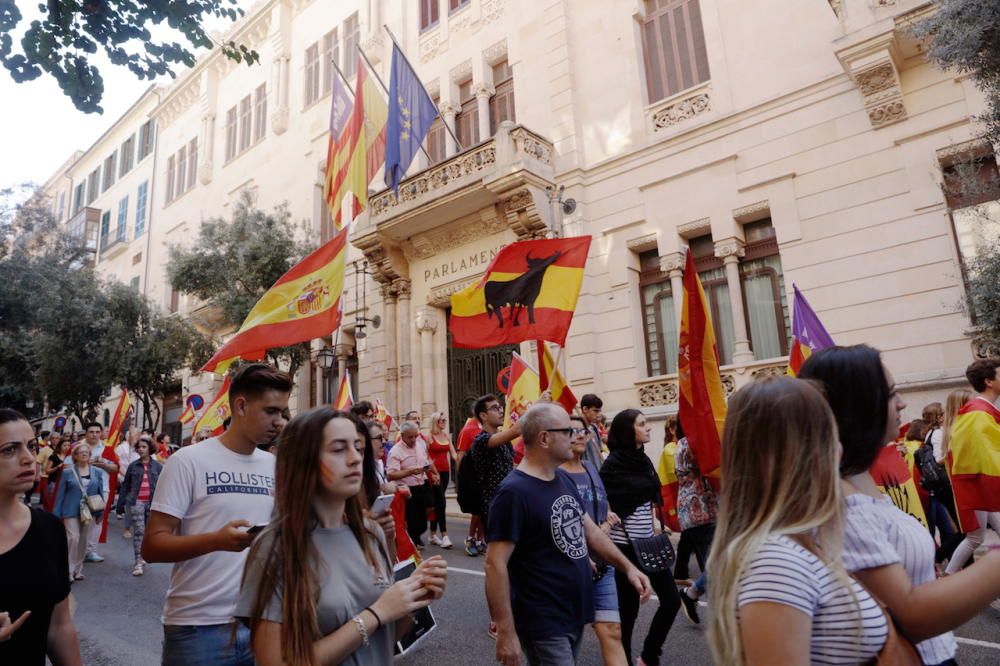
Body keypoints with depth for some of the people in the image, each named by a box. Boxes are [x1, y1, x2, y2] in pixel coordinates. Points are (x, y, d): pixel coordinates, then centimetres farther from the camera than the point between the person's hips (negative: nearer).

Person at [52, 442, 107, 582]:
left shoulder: (98, 472, 2)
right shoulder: (67, 472, -3)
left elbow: (101, 493, 6)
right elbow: (60, 494, 0)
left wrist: (100, 513, 5)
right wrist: (56, 514, -3)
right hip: (71, 511, -2)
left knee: (83, 541, 9)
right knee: (73, 538, -11)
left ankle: (78, 570, 22)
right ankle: (68, 570, 1)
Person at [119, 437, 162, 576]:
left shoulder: (157, 466, 1)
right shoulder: (133, 465, 2)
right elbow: (126, 484, 7)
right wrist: (123, 501, 3)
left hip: (152, 502, 1)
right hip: (137, 501, -1)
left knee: (148, 531, 12)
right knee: (138, 531, -7)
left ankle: (142, 555, 30)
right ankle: (138, 562, -7)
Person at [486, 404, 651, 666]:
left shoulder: (565, 479, 5)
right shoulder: (514, 491, -22)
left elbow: (589, 530, 15)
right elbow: (496, 564, -23)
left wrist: (627, 567, 9)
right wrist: (506, 632, -23)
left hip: (575, 614, 8)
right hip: (544, 625, -8)